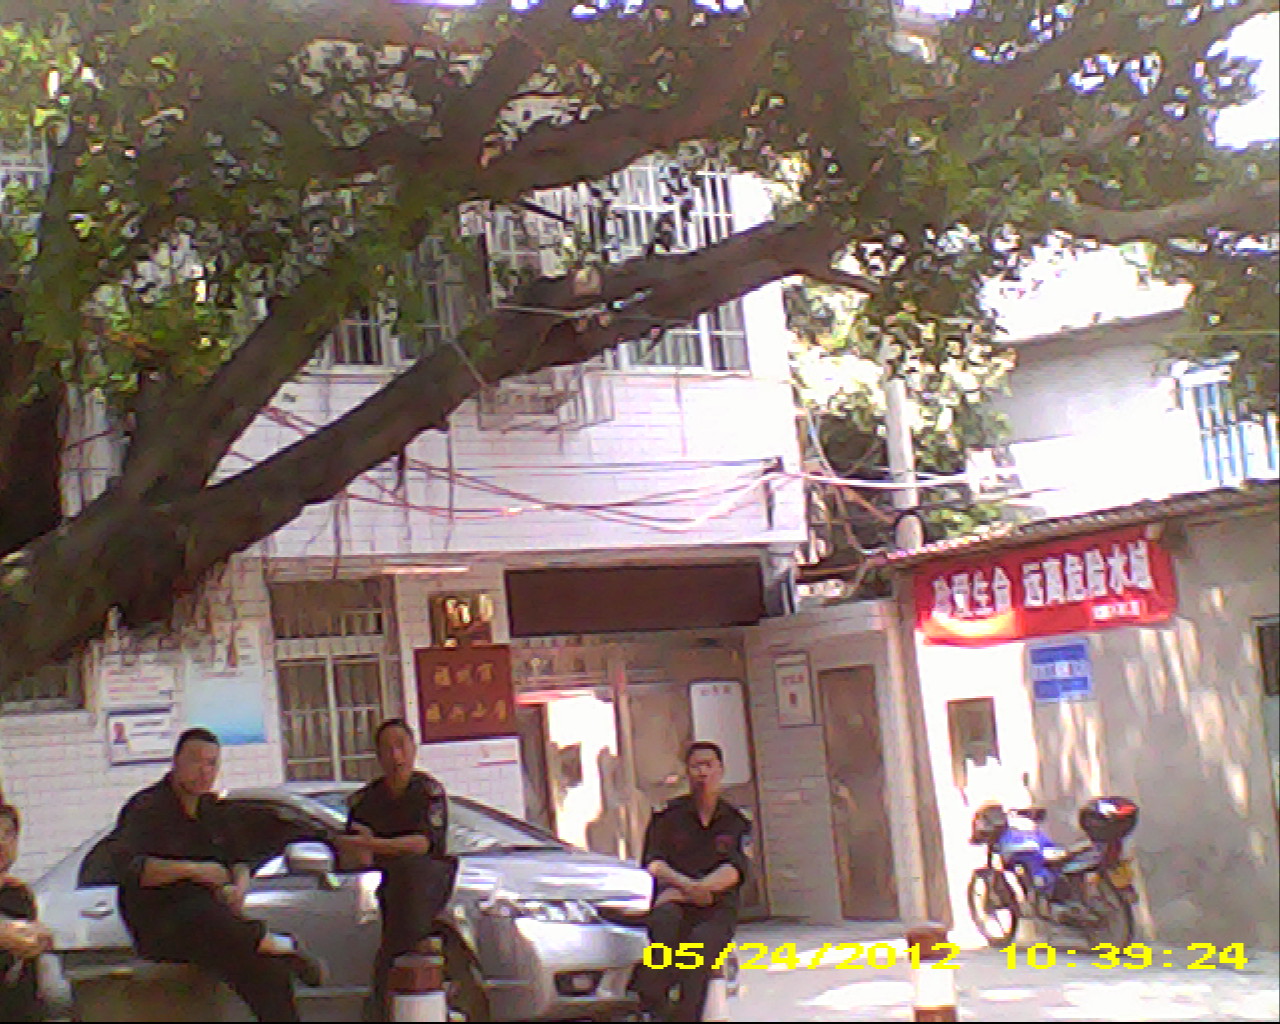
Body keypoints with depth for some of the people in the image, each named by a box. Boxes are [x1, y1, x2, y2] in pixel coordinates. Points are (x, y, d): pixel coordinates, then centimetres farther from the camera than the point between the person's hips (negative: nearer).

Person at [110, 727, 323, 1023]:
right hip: (158, 927, -6)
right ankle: (279, 946, -24)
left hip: (214, 920, 6)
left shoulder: (215, 810, 17)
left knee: (270, 972, -22)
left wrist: (239, 888, -2)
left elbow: (239, 862, 23)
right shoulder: (146, 808, -4)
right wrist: (194, 870, -21)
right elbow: (128, 867, -20)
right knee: (200, 914, -41)